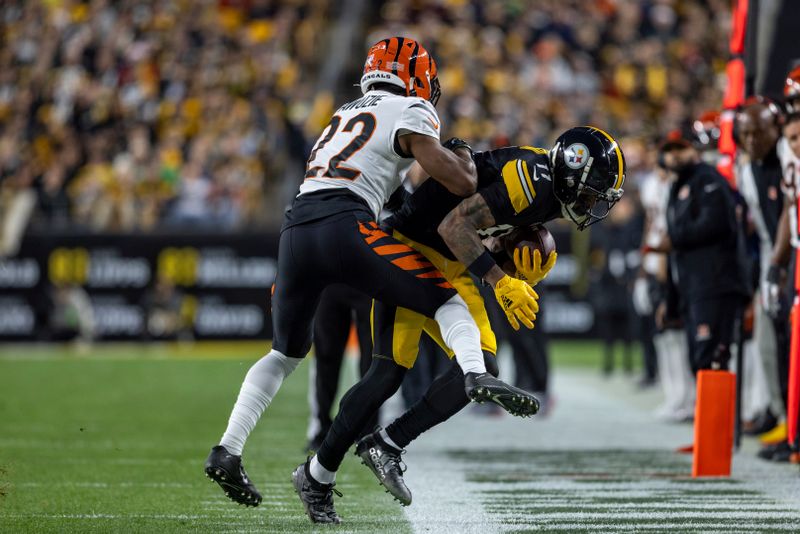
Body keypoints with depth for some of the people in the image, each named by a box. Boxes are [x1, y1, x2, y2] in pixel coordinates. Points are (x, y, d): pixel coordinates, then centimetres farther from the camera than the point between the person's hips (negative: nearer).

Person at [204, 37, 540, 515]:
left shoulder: (346, 115, 32)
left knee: (286, 354, 23)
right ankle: (476, 374, -26)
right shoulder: (410, 114, 10)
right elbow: (459, 183, 2)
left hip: (296, 229, 6)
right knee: (448, 300, 3)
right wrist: (463, 157, 22)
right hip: (344, 225, -6)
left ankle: (228, 452, 12)